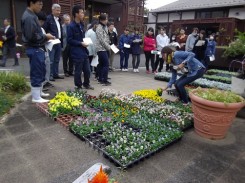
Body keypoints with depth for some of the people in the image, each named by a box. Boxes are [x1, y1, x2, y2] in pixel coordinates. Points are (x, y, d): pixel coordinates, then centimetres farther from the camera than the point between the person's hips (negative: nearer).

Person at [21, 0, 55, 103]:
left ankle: (38, 92, 30)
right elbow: (31, 36, -23)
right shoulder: (29, 17, -16)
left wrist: (44, 37, 6)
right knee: (36, 73, -3)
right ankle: (36, 97, 7)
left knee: (40, 72, 17)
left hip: (37, 48, 10)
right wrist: (45, 36, -11)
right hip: (34, 49, -10)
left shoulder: (31, 15, 16)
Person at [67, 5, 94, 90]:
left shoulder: (81, 24, 14)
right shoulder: (71, 26, -12)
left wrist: (85, 42, 9)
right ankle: (78, 86, 20)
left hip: (84, 51, 8)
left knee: (87, 70, 14)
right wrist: (81, 43, -17)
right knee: (78, 71, 4)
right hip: (77, 53, -8)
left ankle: (86, 84, 32)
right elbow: (69, 40, -14)